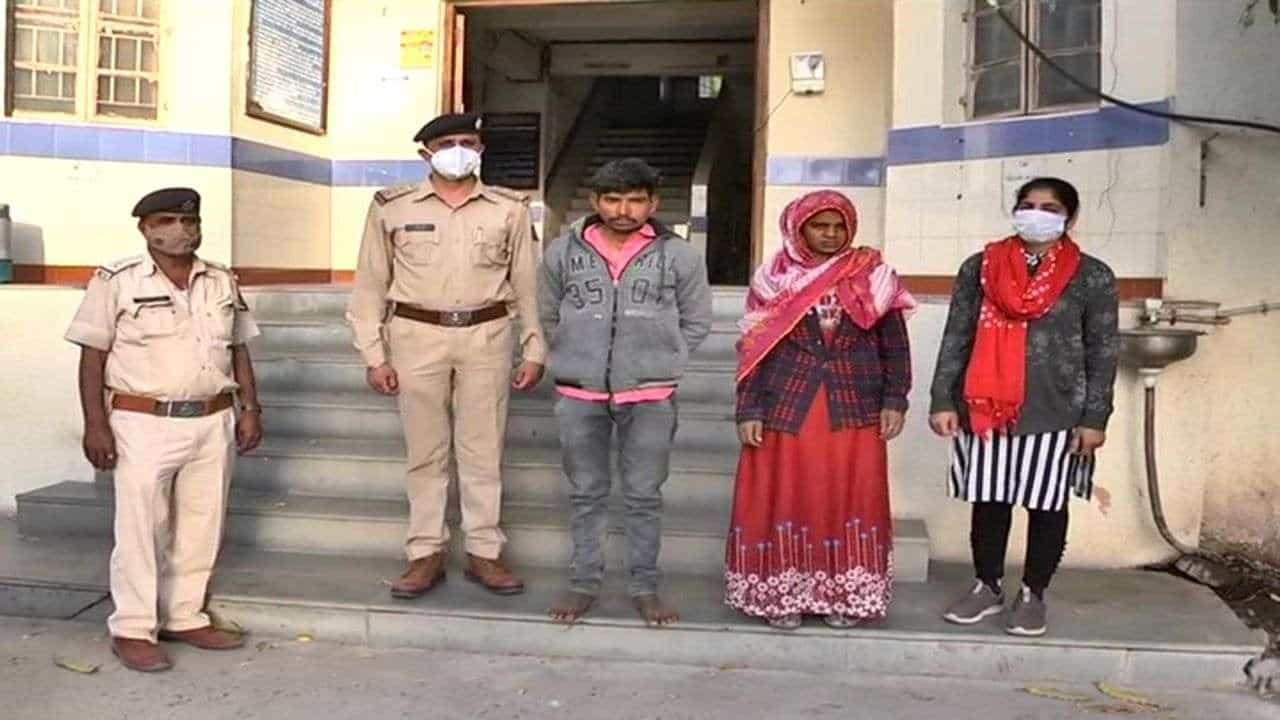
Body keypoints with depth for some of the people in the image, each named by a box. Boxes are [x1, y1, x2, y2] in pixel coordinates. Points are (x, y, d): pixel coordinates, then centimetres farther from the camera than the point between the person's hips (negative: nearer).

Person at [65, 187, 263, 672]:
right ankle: (133, 630, 12)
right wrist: (95, 424, -11)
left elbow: (238, 349, 14)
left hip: (212, 423, 5)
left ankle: (185, 618, 23)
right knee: (140, 529, 1)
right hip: (143, 425, -4)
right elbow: (93, 357, -5)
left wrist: (250, 407, 7)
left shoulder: (222, 282, 9)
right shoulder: (116, 282, -4)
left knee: (202, 527, 10)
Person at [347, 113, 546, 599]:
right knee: (426, 450, 7)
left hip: (486, 337, 0)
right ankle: (426, 554, 17)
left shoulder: (510, 209, 4)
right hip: (417, 337, 0)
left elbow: (527, 284, 8)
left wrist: (534, 350, 5)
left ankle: (484, 553, 16)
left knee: (483, 450, 6)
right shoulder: (392, 208, 2)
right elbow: (370, 285, 5)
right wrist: (375, 355, 0)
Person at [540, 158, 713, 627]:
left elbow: (696, 322, 7)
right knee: (586, 493, 11)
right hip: (579, 395, 1)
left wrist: (658, 362, 2)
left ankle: (644, 586, 19)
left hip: (649, 398, -1)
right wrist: (578, 358, 8)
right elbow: (549, 316, 13)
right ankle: (584, 582, 23)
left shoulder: (679, 256, -2)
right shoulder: (563, 253, 2)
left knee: (644, 495, 7)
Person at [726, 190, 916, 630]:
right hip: (786, 408, -1)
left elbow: (895, 345, 8)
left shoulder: (874, 277, 4)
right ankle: (783, 594, 16)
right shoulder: (774, 279, 1)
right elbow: (754, 350, 1)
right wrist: (749, 411, -5)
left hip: (855, 410, 1)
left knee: (851, 500, 6)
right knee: (786, 499, 4)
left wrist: (894, 401, 0)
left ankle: (845, 594, 20)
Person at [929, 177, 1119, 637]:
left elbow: (1103, 352, 1)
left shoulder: (1092, 276, 1)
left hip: (1056, 413, -1)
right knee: (987, 501, 9)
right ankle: (987, 587, 24)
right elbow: (956, 338, 5)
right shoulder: (979, 267, 5)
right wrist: (943, 400, -1)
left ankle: (1033, 594, 21)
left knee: (1046, 505, 7)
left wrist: (1095, 418, -4)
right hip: (984, 408, 2)